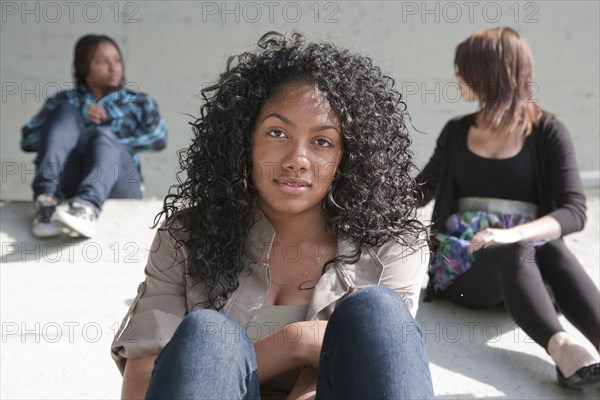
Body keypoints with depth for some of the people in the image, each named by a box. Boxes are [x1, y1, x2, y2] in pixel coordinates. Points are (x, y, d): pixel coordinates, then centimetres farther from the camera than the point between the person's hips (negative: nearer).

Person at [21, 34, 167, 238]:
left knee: (104, 135, -28)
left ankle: (86, 208, -57)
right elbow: (27, 140, 7)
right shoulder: (65, 99, 22)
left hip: (118, 188, -1)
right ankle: (46, 200, -36)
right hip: (69, 185, 1)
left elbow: (158, 139, -1)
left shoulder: (139, 102, 20)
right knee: (66, 110, -16)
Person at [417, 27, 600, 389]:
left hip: (529, 255, 0)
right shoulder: (456, 132, 12)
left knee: (553, 250, -36)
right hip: (461, 265, 1)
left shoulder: (547, 131, 1)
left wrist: (514, 233, -29)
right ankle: (563, 348, -56)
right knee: (518, 253, -34)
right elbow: (420, 191, 23)